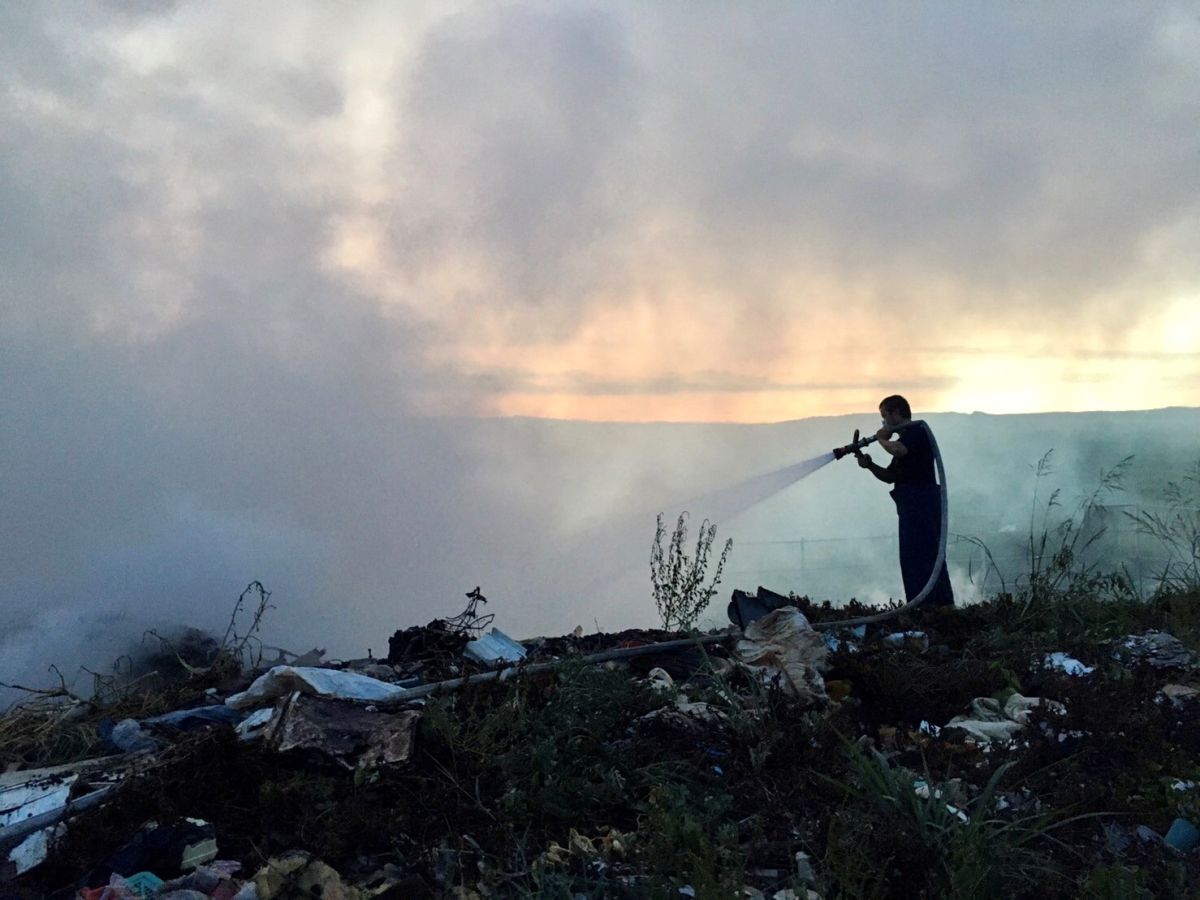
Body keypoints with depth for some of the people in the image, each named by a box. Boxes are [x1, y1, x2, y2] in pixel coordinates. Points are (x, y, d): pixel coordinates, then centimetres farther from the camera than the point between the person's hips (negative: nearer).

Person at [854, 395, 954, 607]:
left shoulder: (916, 430, -7)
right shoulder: (907, 438, 22)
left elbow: (897, 450, -29)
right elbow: (890, 476, 21)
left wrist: (881, 438, -9)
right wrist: (870, 465, 4)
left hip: (919, 500, -10)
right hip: (917, 503, 10)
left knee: (917, 556, -11)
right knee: (931, 556, 13)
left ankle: (925, 605, -13)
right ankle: (943, 604, 18)